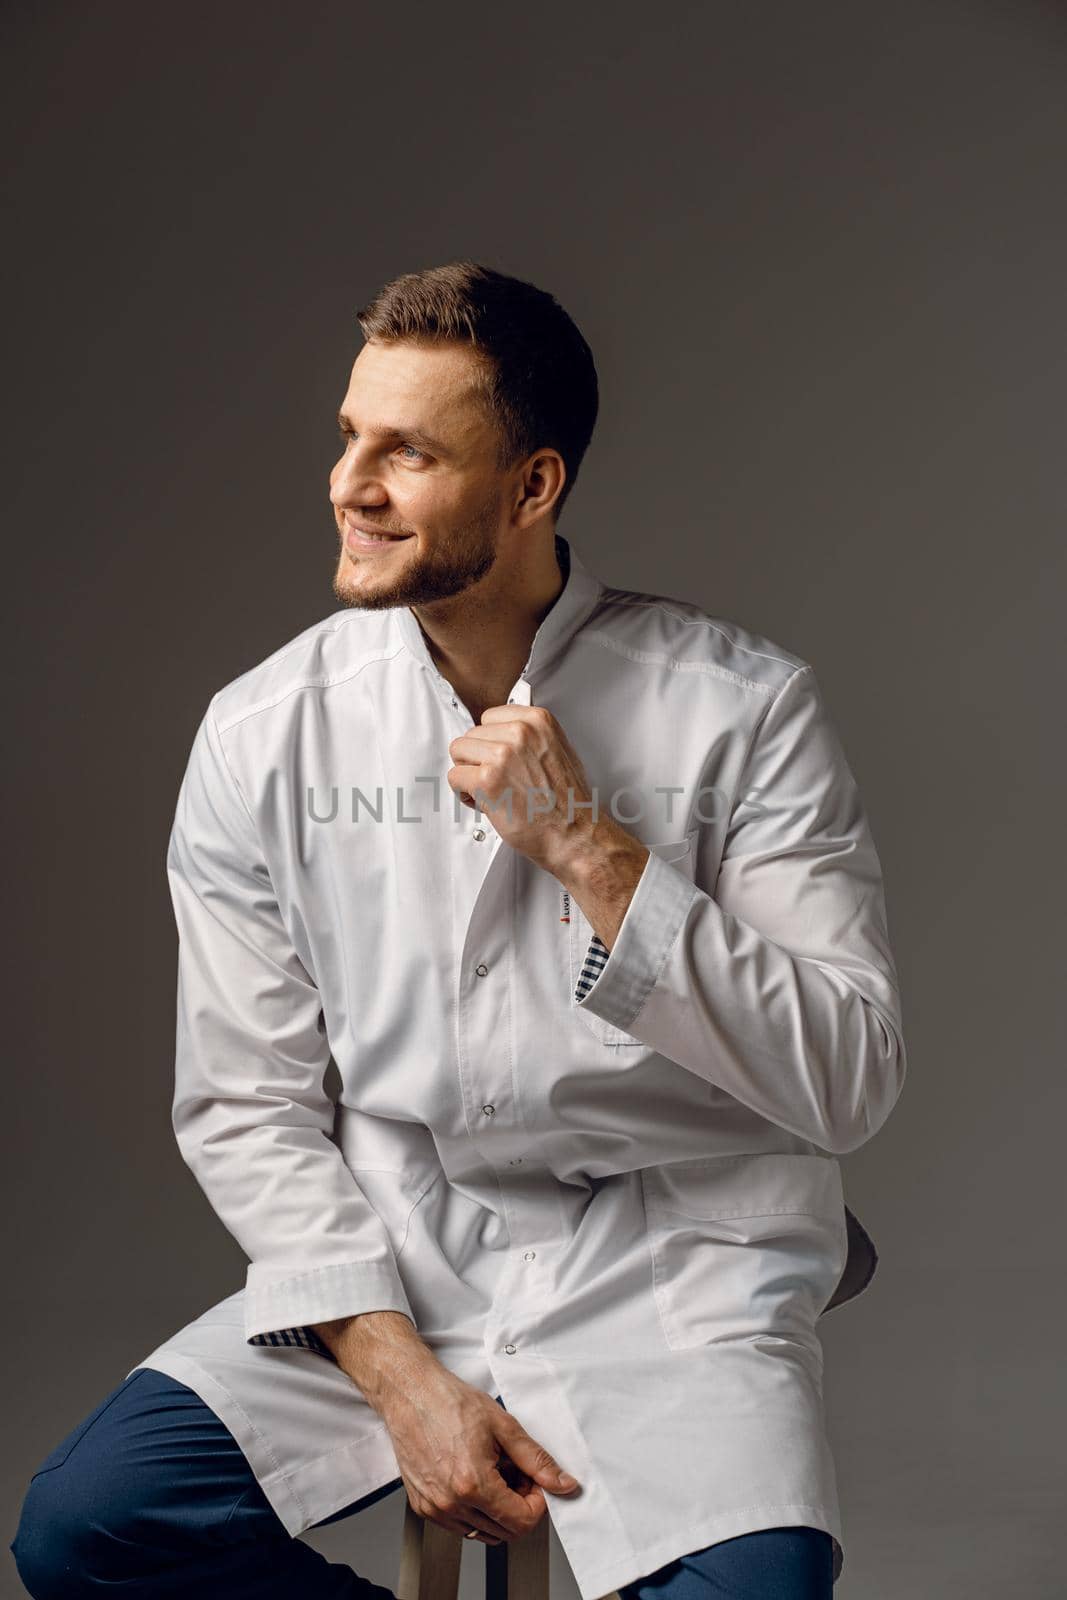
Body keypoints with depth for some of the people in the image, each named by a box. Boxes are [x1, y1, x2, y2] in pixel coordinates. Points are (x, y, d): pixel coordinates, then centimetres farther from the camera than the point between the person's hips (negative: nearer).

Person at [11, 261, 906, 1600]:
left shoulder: (742, 707, -9)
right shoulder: (264, 733, -1)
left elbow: (850, 1084, -11)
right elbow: (248, 1103, 1)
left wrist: (590, 851, -19)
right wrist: (402, 1377, -11)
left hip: (672, 1268, -2)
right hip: (389, 1260, 3)